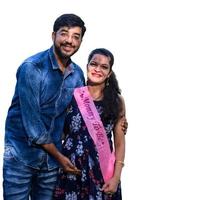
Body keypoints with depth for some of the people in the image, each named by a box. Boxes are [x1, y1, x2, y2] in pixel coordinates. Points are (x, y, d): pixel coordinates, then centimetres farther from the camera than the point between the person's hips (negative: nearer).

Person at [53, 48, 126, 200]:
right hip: (71, 168, 0)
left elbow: (119, 142, 2)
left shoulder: (117, 101, 1)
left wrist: (116, 177, -5)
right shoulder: (72, 95, 1)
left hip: (103, 172, 0)